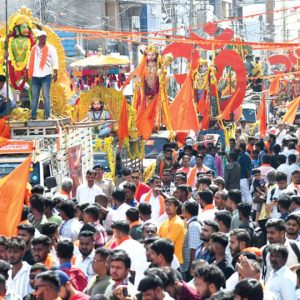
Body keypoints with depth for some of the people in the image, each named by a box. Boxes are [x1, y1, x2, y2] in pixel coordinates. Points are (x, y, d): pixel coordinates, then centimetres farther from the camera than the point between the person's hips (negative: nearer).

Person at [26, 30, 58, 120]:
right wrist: (26, 72, 12)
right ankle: (33, 115, 5)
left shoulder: (50, 48, 2)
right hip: (35, 76, 4)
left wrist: (55, 73, -12)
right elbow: (30, 61, 18)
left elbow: (55, 61, -3)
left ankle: (47, 115, -3)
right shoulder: (34, 48, 14)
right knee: (34, 96, 3)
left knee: (46, 96, -4)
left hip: (46, 75, -4)